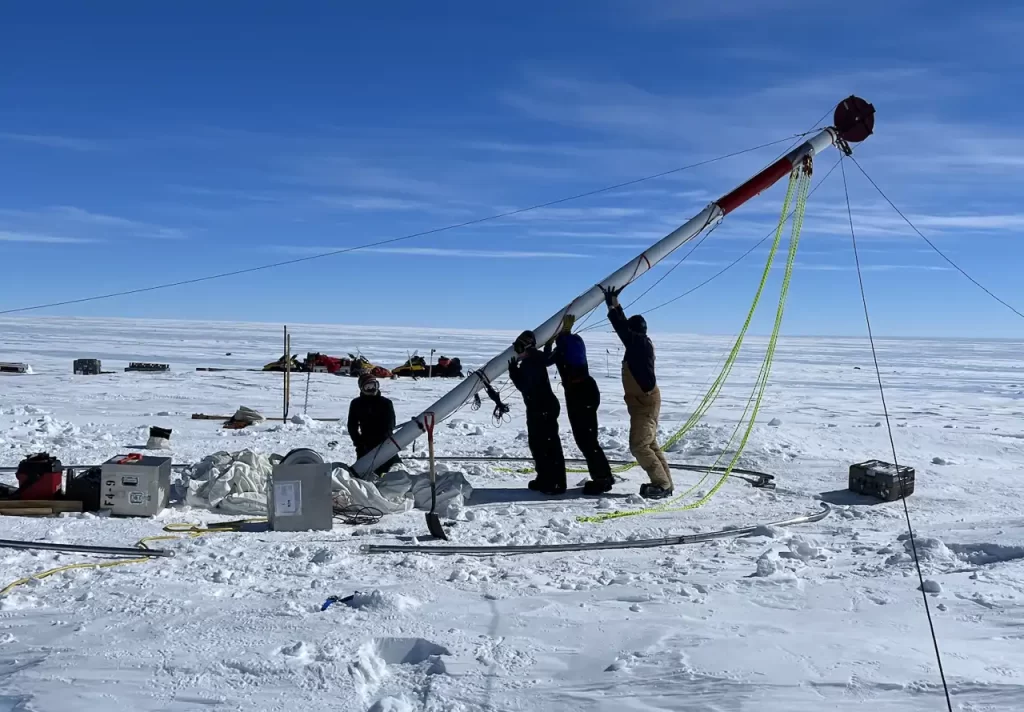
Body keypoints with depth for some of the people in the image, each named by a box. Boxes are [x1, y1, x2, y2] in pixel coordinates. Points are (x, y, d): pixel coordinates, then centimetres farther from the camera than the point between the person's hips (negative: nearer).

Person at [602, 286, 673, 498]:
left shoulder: (640, 344, -16)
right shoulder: (641, 344, 9)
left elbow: (622, 329, -18)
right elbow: (625, 327, 21)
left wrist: (611, 307, -8)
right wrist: (615, 305, 21)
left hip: (645, 403, -10)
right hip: (644, 402, 10)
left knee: (639, 445, -10)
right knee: (649, 444, 13)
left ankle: (662, 484, -7)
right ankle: (664, 482, 17)